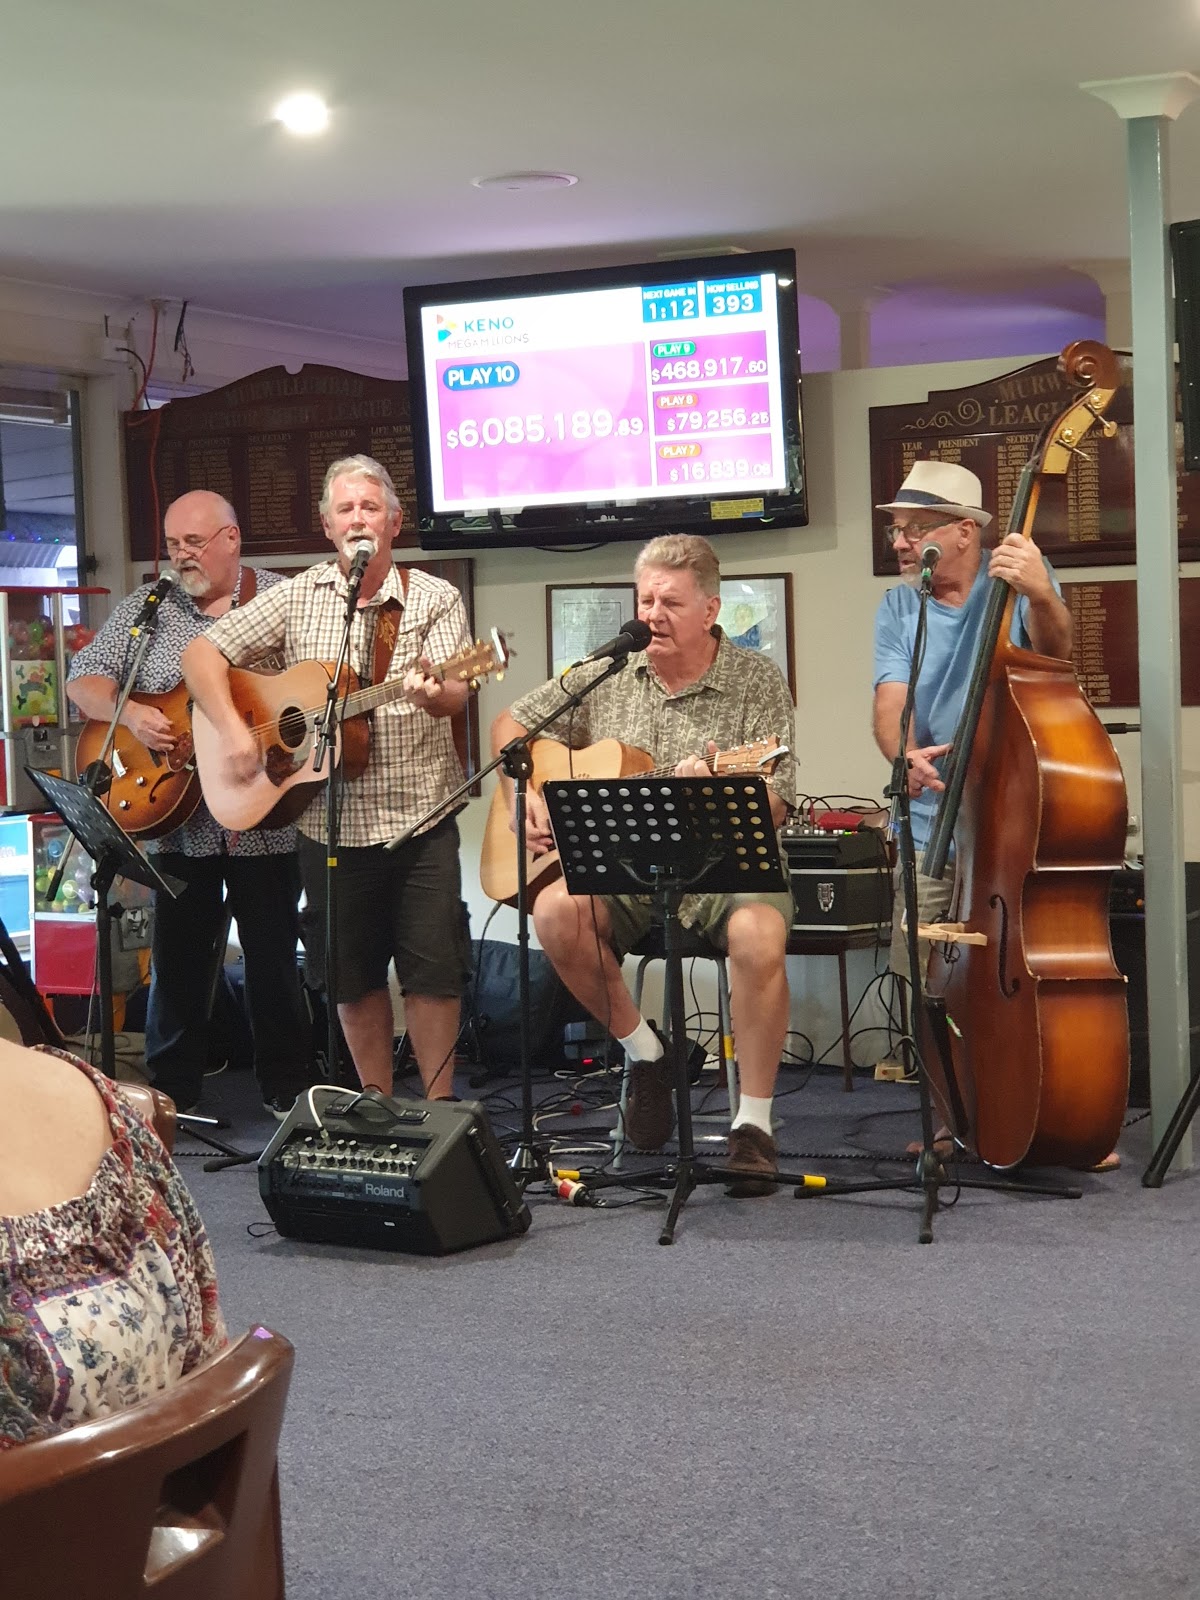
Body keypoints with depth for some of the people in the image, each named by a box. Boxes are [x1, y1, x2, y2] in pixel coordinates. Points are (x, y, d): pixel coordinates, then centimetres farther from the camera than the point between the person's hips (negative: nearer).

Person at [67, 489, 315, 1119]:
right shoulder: (147, 608, 8)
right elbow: (83, 680, 6)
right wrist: (129, 714, -12)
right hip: (174, 817, 2)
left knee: (275, 959, 5)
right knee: (178, 957, 7)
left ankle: (286, 1087, 19)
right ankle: (169, 1091, 20)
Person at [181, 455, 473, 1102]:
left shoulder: (434, 598, 1)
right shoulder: (298, 598, 6)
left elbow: (455, 695, -12)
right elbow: (202, 653, 4)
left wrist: (432, 694, -36)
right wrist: (232, 729, -10)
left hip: (418, 815, -2)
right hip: (329, 822, 2)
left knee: (432, 968, -2)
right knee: (354, 974, 9)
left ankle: (438, 1108, 10)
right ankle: (377, 1103, 24)